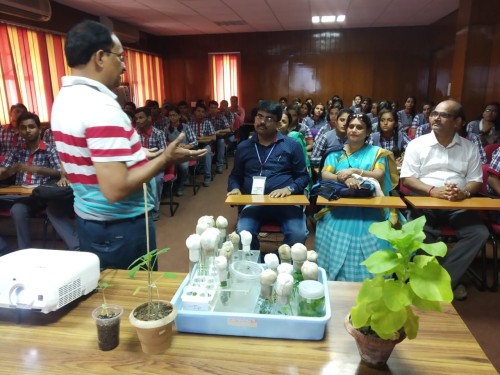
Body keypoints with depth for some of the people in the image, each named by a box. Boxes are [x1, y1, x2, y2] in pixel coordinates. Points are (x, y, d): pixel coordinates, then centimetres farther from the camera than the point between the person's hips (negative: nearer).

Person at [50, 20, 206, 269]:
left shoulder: (64, 99, 6)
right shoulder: (101, 107, -25)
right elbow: (116, 190, -29)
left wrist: (139, 156, 14)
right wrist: (164, 159, -19)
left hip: (88, 220, 9)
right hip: (120, 228, -9)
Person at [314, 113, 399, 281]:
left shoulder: (377, 152, 11)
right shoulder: (336, 152, 13)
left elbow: (379, 176, -6)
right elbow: (325, 174, -3)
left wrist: (354, 171, -20)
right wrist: (344, 178, -23)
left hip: (369, 208, -1)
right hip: (339, 206, 1)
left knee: (370, 241, -23)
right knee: (335, 243, -21)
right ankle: (336, 281, -5)